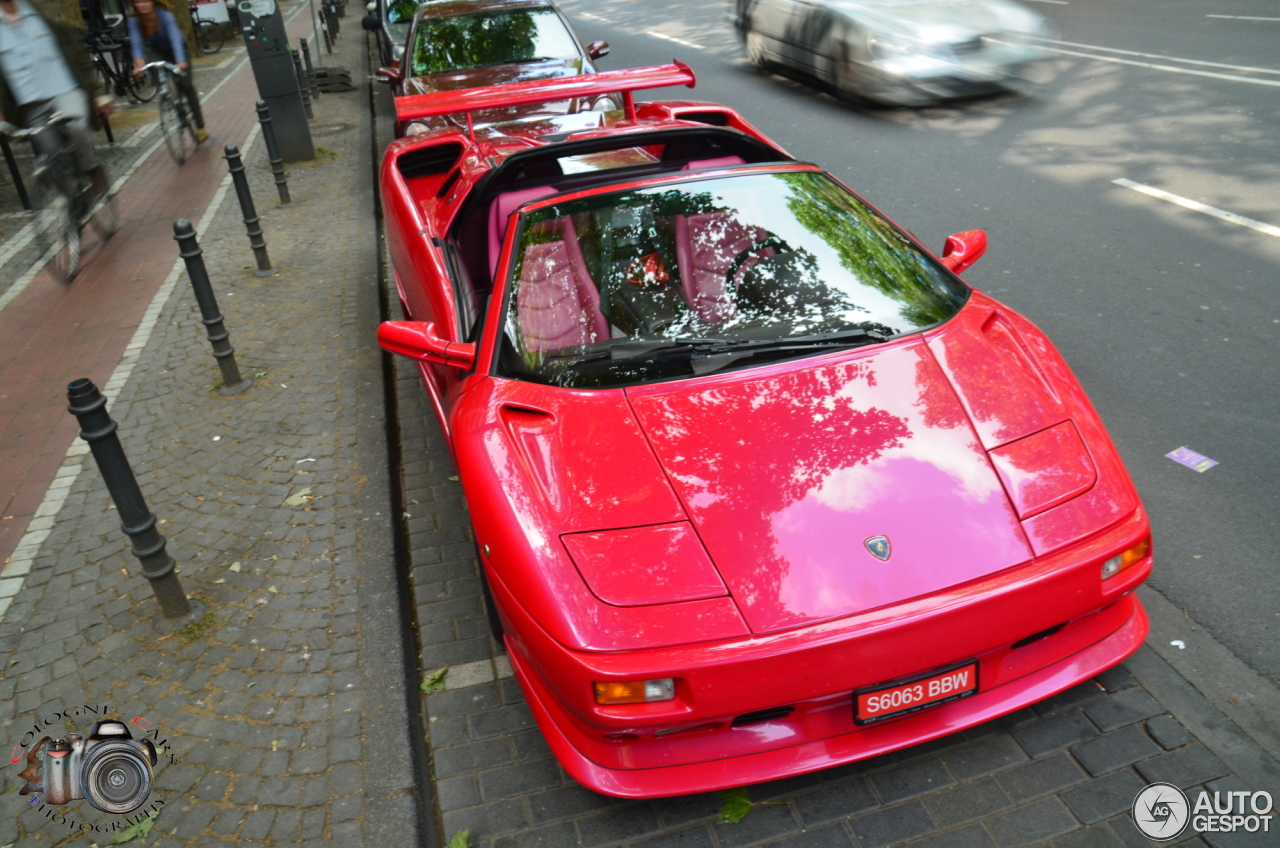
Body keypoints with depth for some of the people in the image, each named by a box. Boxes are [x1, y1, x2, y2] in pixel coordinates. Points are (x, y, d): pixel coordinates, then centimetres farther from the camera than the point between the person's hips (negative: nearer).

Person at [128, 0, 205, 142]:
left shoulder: (164, 14, -30)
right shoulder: (134, 20, -22)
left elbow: (175, 38, -41)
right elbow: (136, 43, -29)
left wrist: (180, 62, -57)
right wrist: (139, 65, -46)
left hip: (176, 49, -4)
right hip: (160, 51, 4)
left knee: (186, 85, -13)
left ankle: (200, 126, -8)